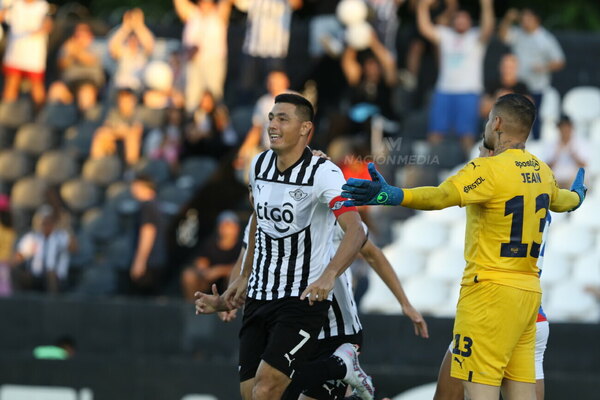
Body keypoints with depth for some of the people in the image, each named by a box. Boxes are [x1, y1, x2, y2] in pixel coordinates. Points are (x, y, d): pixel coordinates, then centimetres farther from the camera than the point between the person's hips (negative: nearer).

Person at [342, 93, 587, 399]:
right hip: (528, 291, 8)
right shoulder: (542, 173, 11)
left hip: (490, 290, -8)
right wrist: (577, 197, 60)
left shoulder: (489, 169, -13)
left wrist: (390, 196, -47)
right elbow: (559, 201, 35)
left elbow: (441, 196, -32)